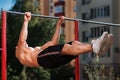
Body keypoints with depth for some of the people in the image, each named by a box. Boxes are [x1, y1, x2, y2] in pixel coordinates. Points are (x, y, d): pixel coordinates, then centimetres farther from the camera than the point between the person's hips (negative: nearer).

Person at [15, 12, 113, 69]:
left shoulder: (38, 49, 45)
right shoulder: (20, 53, 25)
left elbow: (53, 42, 41)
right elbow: (22, 40, 4)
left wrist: (58, 24, 40)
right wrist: (26, 21, 4)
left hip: (55, 59, 7)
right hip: (43, 58, -7)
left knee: (75, 43, -17)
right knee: (67, 47, -32)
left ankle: (98, 48, -43)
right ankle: (94, 47, -54)